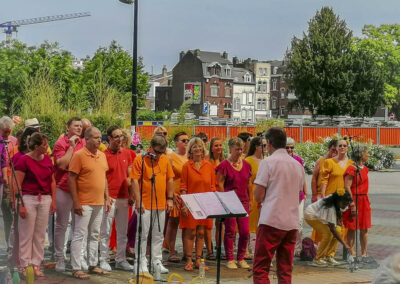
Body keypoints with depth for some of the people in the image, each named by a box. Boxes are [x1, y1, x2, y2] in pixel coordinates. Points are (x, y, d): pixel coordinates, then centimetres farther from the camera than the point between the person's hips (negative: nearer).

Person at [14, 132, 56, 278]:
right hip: (28, 199, -5)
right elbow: (17, 184, -10)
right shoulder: (24, 160, -8)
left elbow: (52, 181, 16)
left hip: (45, 199, 5)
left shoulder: (47, 159, 9)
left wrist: (53, 200, 8)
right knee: (26, 234, 1)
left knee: (40, 234, 7)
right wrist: (20, 205, -15)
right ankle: (24, 265, 9)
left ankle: (36, 264, 15)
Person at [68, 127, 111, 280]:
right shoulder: (79, 155, -11)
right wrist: (76, 202, -16)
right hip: (84, 204, -7)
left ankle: (93, 265, 22)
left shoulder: (102, 155, 10)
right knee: (79, 235, -2)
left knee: (94, 235, 14)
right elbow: (71, 179, -12)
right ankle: (76, 268, 2)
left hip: (99, 203, 7)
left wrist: (107, 198, 13)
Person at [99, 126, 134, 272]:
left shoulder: (127, 153, 8)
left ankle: (121, 260, 19)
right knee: (106, 231, 1)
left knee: (123, 231, 10)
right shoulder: (104, 155, -7)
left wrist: (131, 195, 9)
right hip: (110, 198, -5)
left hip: (124, 198, 5)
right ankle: (104, 260, 9)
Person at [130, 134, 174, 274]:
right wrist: (138, 200, -14)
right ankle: (140, 262, 8)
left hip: (161, 205, 5)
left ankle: (157, 261, 20)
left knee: (158, 235, 11)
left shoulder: (165, 160, 9)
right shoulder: (140, 159, -7)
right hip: (145, 204, -5)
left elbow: (170, 179, 15)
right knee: (142, 234, 0)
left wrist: (170, 198, 10)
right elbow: (134, 180, -9)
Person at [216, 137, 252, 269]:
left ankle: (241, 258, 15)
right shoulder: (224, 165, -4)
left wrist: (250, 202, 12)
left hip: (243, 201, 5)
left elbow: (249, 184, 16)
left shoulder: (246, 165, 11)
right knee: (230, 231, -1)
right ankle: (230, 259, 8)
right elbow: (220, 184, -4)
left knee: (245, 232, 1)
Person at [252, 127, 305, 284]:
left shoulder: (268, 162, -5)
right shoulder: (298, 165, 13)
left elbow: (258, 197, -7)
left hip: (271, 221, -6)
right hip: (292, 222, 6)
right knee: (285, 271, 9)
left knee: (260, 270, -3)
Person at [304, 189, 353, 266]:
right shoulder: (330, 208, -36)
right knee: (328, 234, -26)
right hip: (311, 215, -9)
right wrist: (344, 244, -36)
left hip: (319, 215, 9)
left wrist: (337, 220, -6)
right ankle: (318, 259, -12)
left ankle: (329, 256, 1)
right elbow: (332, 229, -36)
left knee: (338, 230, -7)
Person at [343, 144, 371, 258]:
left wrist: (368, 202, 16)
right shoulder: (351, 169, -13)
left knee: (364, 229, 9)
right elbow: (347, 187, -17)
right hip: (354, 200, -8)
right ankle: (352, 254, 6)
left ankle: (364, 254, 17)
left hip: (364, 201, 8)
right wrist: (352, 204, -19)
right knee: (352, 228, 0)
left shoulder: (365, 168, 12)